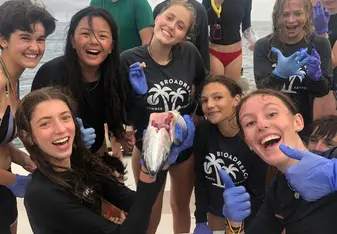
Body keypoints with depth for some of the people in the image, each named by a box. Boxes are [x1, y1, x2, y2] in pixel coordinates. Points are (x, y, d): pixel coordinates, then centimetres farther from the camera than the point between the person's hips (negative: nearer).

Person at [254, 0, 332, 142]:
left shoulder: (320, 44, -8)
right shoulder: (263, 46, -11)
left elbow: (323, 91, -8)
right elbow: (262, 90, -17)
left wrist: (315, 75, -29)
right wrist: (279, 74, -37)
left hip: (307, 125, 1)